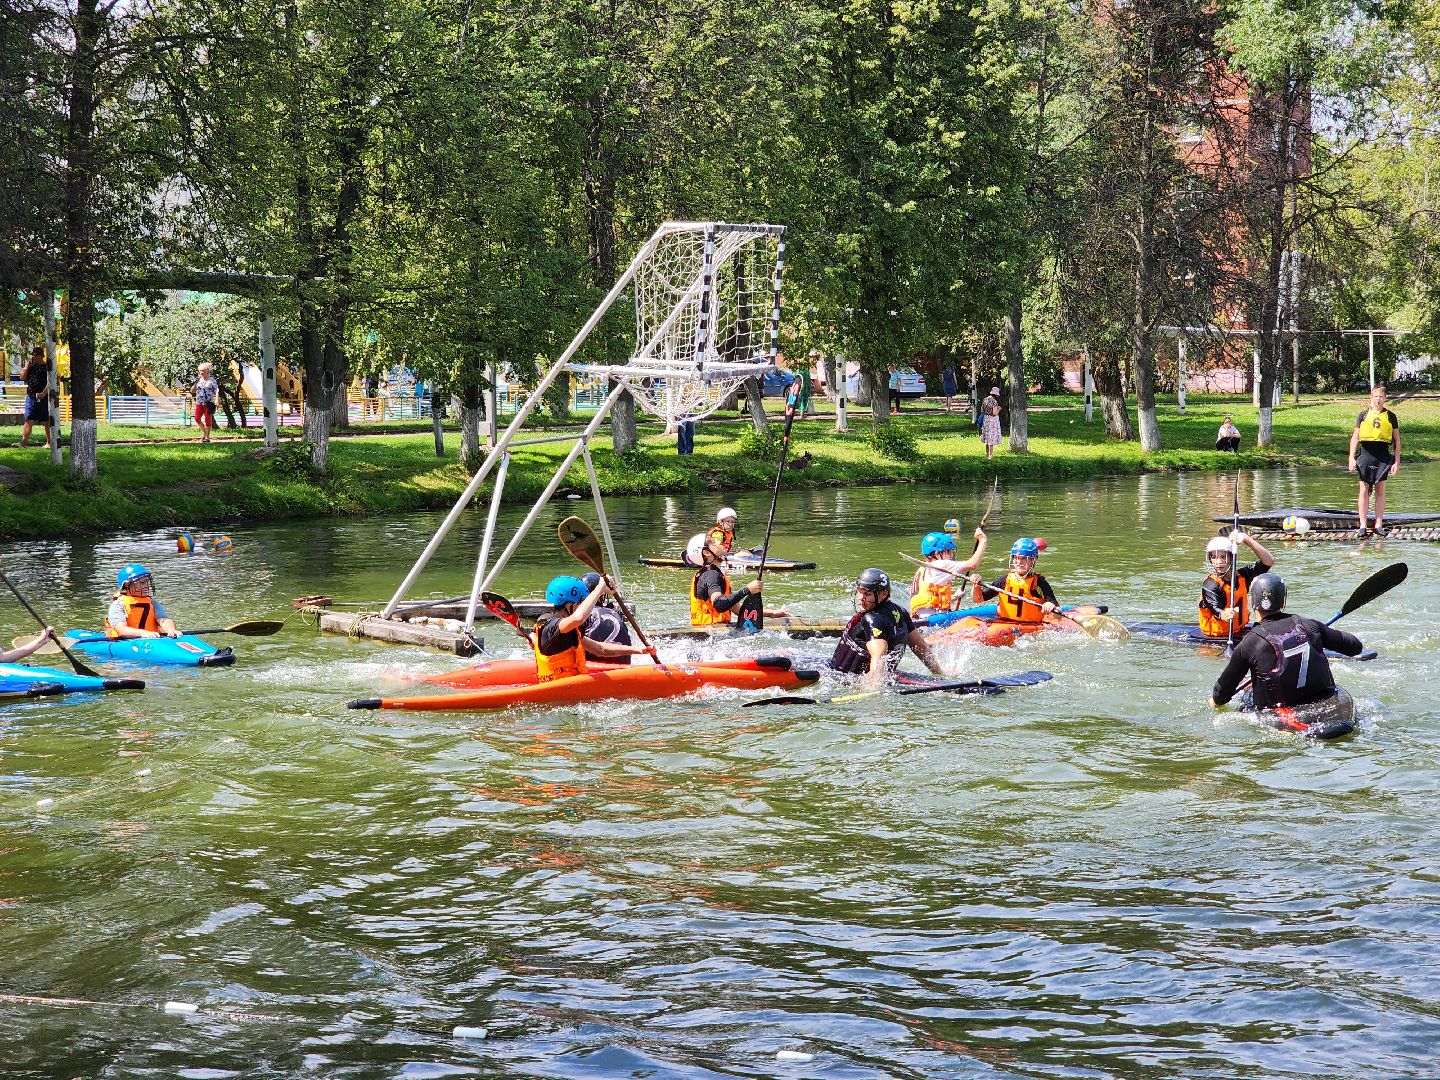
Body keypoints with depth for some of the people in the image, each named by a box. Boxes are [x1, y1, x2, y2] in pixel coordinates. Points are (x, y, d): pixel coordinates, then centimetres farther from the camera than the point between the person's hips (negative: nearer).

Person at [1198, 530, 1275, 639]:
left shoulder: (1241, 576, 5)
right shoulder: (1210, 585, -13)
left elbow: (1269, 561, 0)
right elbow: (1215, 609, -29)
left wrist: (1246, 539, -10)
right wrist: (1224, 615, -54)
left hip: (1239, 632, 6)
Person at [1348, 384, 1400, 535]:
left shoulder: (1390, 416, 7)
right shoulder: (1363, 414, 7)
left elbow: (1396, 441, 9)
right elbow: (1355, 437, 9)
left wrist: (1396, 462, 3)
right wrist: (1352, 458, 0)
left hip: (1383, 456, 0)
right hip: (1365, 454, 0)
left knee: (1380, 490, 3)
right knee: (1364, 490, 0)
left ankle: (1379, 525, 8)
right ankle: (1363, 525, 3)